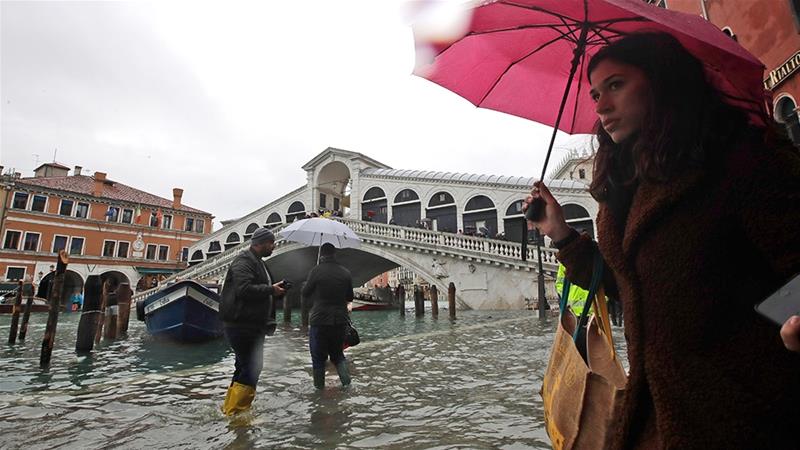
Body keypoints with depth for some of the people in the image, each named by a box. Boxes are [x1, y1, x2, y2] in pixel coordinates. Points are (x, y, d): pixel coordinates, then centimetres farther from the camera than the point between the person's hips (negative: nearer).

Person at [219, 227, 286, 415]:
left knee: (245, 366, 17)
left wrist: (277, 291, 11)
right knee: (252, 367, -9)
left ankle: (229, 408, 30)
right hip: (241, 325, -11)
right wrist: (271, 290, -19)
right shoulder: (243, 262, -14)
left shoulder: (258, 263, 21)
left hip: (252, 325, 11)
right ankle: (234, 411, 1)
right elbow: (244, 289, -28)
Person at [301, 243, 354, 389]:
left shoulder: (316, 271, -12)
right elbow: (350, 297, 8)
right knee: (337, 352, 19)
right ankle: (345, 377, 2)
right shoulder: (346, 272, 0)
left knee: (318, 355, 12)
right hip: (341, 320, 3)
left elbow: (305, 293, -1)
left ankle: (319, 385, 19)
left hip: (319, 320, -3)